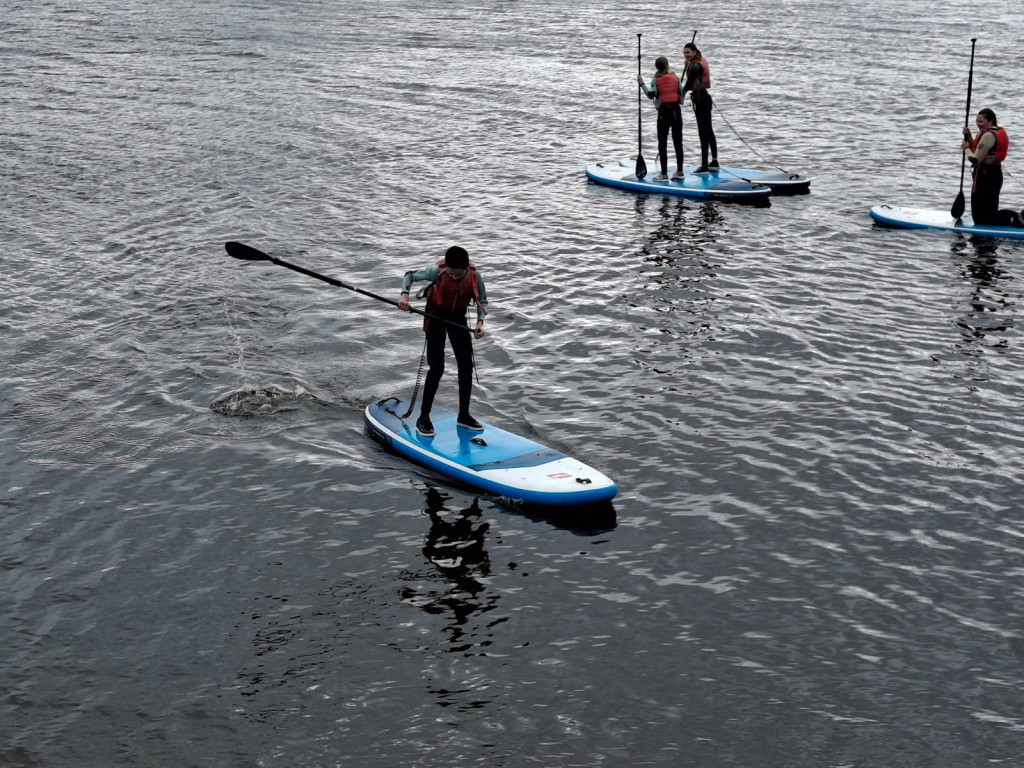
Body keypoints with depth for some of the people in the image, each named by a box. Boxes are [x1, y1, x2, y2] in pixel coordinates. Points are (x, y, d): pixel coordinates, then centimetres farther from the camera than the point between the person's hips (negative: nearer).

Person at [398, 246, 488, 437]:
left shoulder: (474, 276, -20)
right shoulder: (436, 271, -27)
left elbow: (482, 300, -5)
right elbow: (410, 276, -12)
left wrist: (480, 321, -20)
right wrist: (405, 294, -30)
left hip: (458, 318, 4)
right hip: (436, 316, -4)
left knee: (466, 366, 5)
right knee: (437, 368, -11)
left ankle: (463, 416, 20)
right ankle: (423, 418, -2)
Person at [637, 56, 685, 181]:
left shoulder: (656, 79, -6)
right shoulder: (675, 77, 2)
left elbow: (651, 95, -12)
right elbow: (681, 93, 3)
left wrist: (642, 84, -4)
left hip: (663, 112, -3)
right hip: (676, 110, 3)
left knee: (662, 143, 0)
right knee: (678, 141, 9)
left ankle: (664, 174, -4)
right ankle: (679, 171, 11)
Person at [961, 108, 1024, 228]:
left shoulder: (988, 135, -20)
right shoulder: (999, 132, 12)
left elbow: (975, 160, -23)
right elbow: (979, 150, 17)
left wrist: (966, 148, -6)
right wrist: (969, 136, 5)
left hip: (984, 177, -10)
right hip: (995, 174, 10)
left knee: (981, 218, -4)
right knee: (991, 212, 20)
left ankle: (1014, 220, -16)